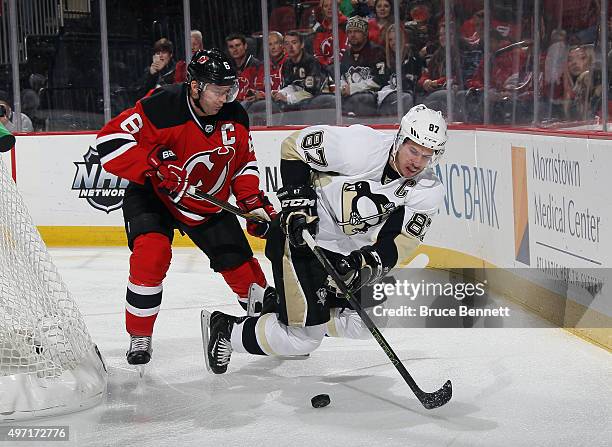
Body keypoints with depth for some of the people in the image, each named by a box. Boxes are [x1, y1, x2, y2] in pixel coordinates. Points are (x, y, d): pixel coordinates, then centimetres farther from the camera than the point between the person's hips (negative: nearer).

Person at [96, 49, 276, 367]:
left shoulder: (234, 117, -9)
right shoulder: (162, 108, -29)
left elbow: (244, 162, 6)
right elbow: (111, 140, -30)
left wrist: (255, 202, -6)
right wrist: (154, 169, -38)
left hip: (209, 202, 4)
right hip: (153, 195, -4)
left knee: (239, 263, 1)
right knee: (151, 254, -27)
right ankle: (139, 337, -10)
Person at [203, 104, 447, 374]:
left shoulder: (429, 192, -11)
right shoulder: (360, 146, -25)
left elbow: (398, 242, -16)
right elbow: (295, 145, -14)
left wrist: (369, 262, -34)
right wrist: (297, 202, -19)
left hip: (349, 252, 7)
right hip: (300, 238, -7)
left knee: (363, 325, 10)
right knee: (304, 339, -12)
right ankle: (227, 330, 11)